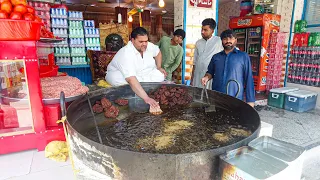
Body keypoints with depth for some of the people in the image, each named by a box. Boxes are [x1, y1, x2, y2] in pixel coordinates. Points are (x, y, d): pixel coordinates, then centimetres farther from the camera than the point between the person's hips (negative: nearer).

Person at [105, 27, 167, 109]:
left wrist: (159, 67, 2)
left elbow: (158, 52, 12)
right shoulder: (126, 54, -36)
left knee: (160, 75, -16)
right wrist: (146, 98, -56)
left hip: (142, 74, 6)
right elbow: (131, 80, -48)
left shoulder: (149, 46, -15)